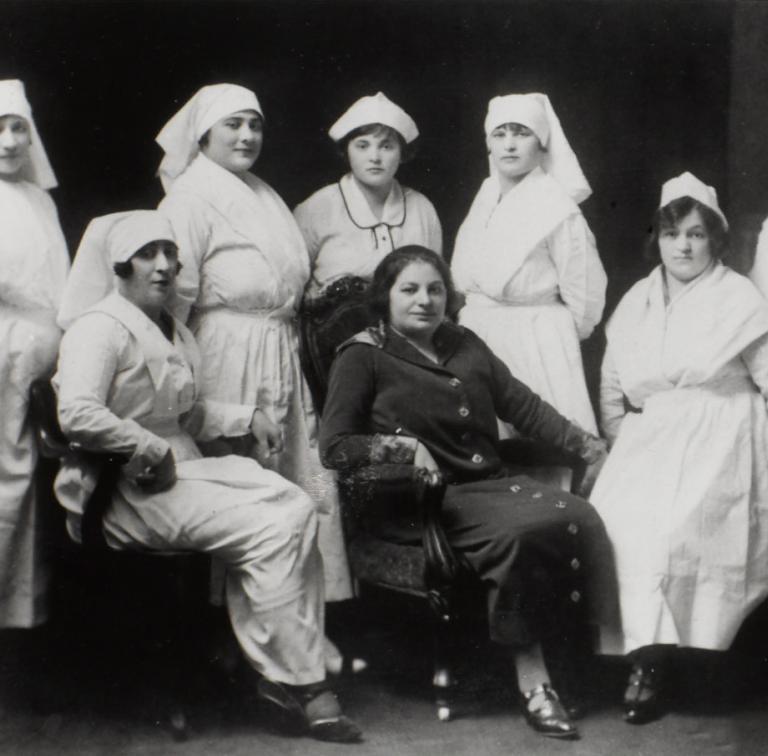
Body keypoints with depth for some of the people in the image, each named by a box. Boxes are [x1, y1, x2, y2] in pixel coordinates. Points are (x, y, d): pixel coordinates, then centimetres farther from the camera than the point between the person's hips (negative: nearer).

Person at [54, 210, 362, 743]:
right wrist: (154, 451, -18)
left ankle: (293, 665, -12)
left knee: (297, 508, -13)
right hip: (130, 492, -9)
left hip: (182, 470, 9)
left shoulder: (176, 334, 22)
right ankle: (297, 682, -10)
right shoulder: (100, 327, -8)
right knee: (269, 532, -21)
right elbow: (77, 415, -23)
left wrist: (247, 418, 15)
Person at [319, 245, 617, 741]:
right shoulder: (364, 356, 5)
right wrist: (408, 447, -15)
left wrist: (586, 444, 8)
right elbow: (334, 446, -3)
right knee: (523, 530, -31)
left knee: (578, 517, -23)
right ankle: (532, 682, -22)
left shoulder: (465, 345, 22)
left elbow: (523, 404, 18)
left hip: (492, 482, 6)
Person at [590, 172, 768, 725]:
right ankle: (649, 657, -15)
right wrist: (621, 439, 7)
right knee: (624, 519, -23)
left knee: (666, 524, -27)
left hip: (716, 440, -4)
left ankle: (649, 661, -18)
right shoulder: (636, 301, 16)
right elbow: (612, 388, 19)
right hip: (648, 438, 4)